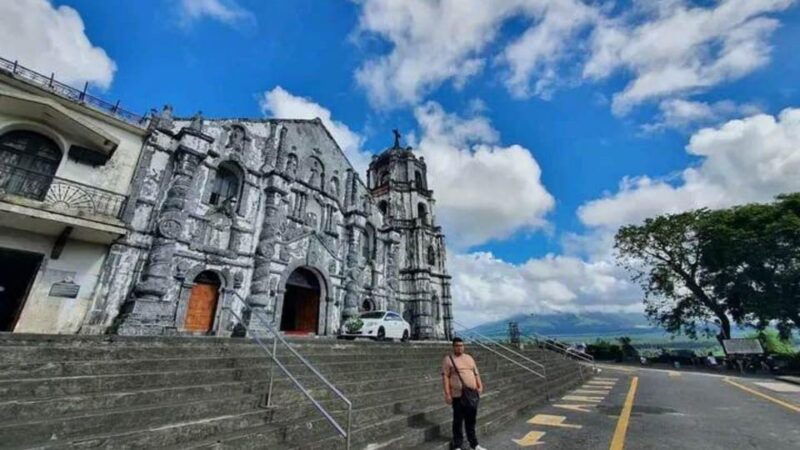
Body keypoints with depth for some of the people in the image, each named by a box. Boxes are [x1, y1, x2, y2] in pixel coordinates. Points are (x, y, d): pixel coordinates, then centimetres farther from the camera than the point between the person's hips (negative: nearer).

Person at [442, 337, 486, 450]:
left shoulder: (469, 358, 11)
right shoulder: (448, 359, -7)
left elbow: (476, 373, 16)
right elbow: (445, 377, -10)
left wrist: (480, 386, 3)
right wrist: (447, 394, -15)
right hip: (458, 395, -5)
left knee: (471, 421, 16)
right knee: (458, 421, 5)